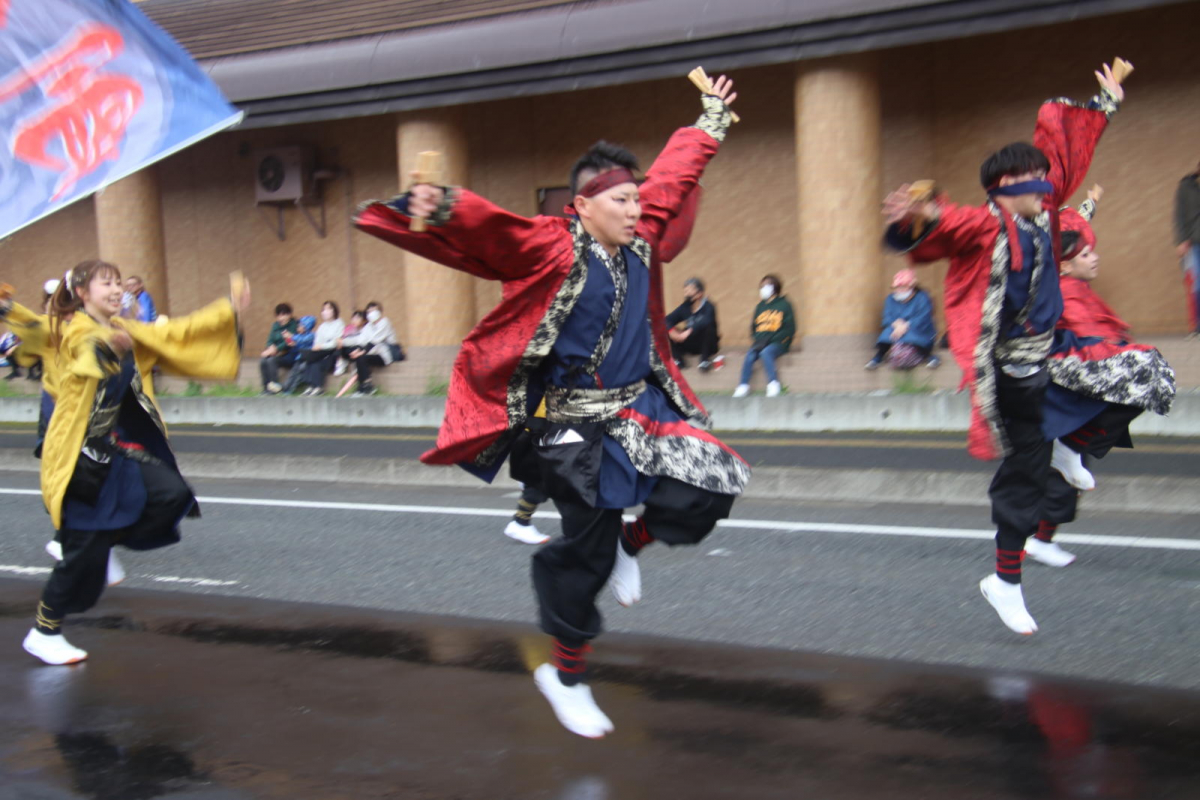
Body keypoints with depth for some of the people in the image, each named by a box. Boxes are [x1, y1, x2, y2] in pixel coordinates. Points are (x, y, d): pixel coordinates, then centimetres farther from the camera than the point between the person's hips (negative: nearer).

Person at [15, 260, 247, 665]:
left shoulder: (125, 330, 11)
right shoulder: (74, 331, -12)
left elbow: (175, 335, 12)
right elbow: (89, 348, -36)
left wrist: (228, 310, 6)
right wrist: (108, 343, -61)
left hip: (119, 448, 7)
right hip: (83, 454, -7)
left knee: (172, 496, -15)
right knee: (84, 549, -4)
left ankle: (109, 539, 10)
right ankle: (43, 632, 15)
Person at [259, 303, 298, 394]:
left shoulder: (295, 325, -7)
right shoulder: (275, 325, 12)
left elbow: (290, 343, -16)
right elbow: (270, 340, 7)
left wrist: (276, 349, -23)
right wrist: (271, 347, -16)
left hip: (290, 355, -6)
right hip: (278, 354, 6)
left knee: (272, 360, -29)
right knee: (263, 362, -21)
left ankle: (275, 386, -24)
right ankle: (266, 387, -17)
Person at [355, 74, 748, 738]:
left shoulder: (640, 239, 5)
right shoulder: (552, 249, -15)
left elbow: (675, 173, 20)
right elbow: (486, 233, -30)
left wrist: (711, 119, 31)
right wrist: (441, 209, -51)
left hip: (643, 408, 7)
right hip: (579, 427, -7)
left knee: (710, 488, -7)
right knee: (586, 551, 0)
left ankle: (632, 542, 24)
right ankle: (566, 676, 21)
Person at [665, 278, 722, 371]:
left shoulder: (708, 307, -18)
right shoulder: (685, 306, -4)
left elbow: (705, 321, -39)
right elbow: (668, 319, -11)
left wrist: (688, 332, -44)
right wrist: (671, 331, -31)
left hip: (708, 344, -4)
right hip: (691, 345, 4)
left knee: (708, 328, -35)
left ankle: (705, 360, -22)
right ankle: (678, 360, -13)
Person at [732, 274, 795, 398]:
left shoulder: (784, 304, 2)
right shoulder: (760, 306, 17)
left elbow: (790, 329, -4)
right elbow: (754, 326, 20)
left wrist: (771, 340, -13)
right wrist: (756, 339, -2)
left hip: (778, 342, -4)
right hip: (761, 342, 4)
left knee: (766, 352, -35)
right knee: (750, 355, -26)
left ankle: (773, 384, -34)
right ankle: (743, 386, -28)